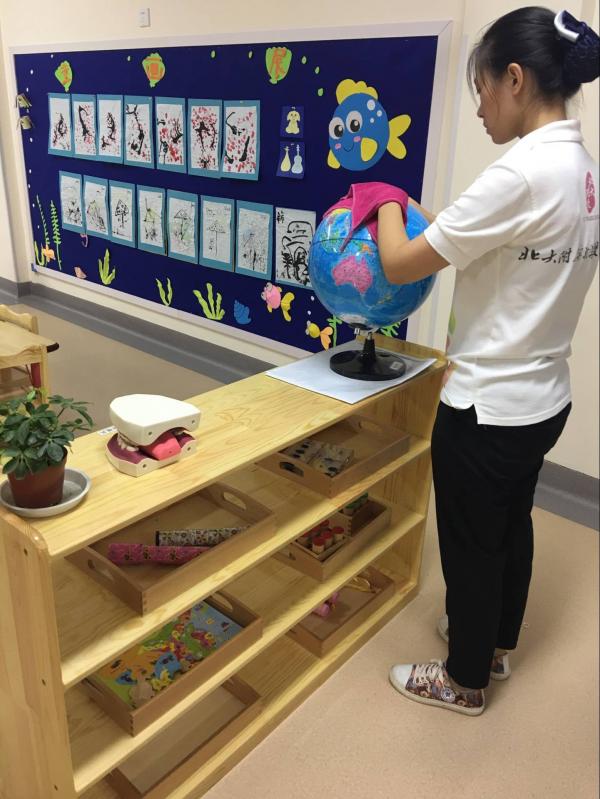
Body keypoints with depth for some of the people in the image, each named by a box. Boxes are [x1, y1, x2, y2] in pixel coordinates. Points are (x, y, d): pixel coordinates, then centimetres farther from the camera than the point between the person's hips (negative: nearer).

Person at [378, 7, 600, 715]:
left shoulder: (522, 174, -24)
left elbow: (400, 265, -20)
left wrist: (389, 211, 0)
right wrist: (425, 224, 6)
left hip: (486, 408, -9)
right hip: (542, 398, 9)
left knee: (471, 545, 11)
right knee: (511, 528, 25)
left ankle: (465, 680, 35)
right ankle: (496, 642, 49)